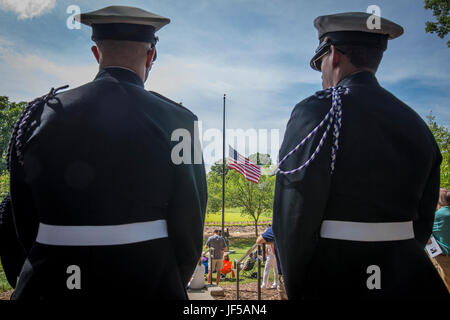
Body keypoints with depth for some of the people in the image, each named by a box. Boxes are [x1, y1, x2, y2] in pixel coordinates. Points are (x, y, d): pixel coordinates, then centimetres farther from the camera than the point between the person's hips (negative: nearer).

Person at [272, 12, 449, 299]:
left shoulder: (315, 112, -13)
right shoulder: (416, 124, 7)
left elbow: (294, 212, -16)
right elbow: (423, 220, 10)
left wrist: (295, 289, -3)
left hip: (334, 280, -6)